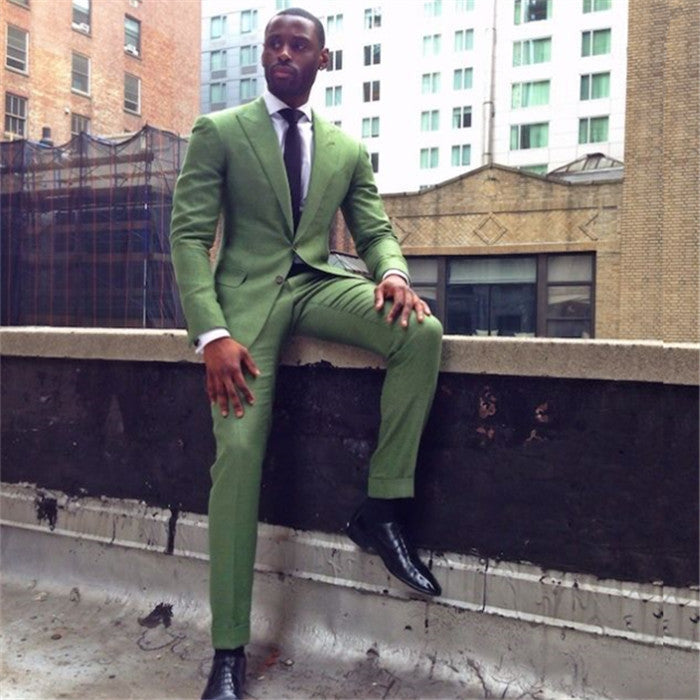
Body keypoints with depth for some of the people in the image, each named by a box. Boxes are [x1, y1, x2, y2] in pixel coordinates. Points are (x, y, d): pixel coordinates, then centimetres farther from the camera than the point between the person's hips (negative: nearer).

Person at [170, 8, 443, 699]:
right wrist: (212, 333, -18)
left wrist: (392, 272, -12)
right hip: (247, 292, -3)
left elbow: (376, 231, 15)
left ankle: (381, 507, -13)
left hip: (318, 286, 3)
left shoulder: (347, 148, 15)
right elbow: (189, 236, -3)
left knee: (422, 332, -25)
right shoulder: (217, 132, 5)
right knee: (239, 450, -16)